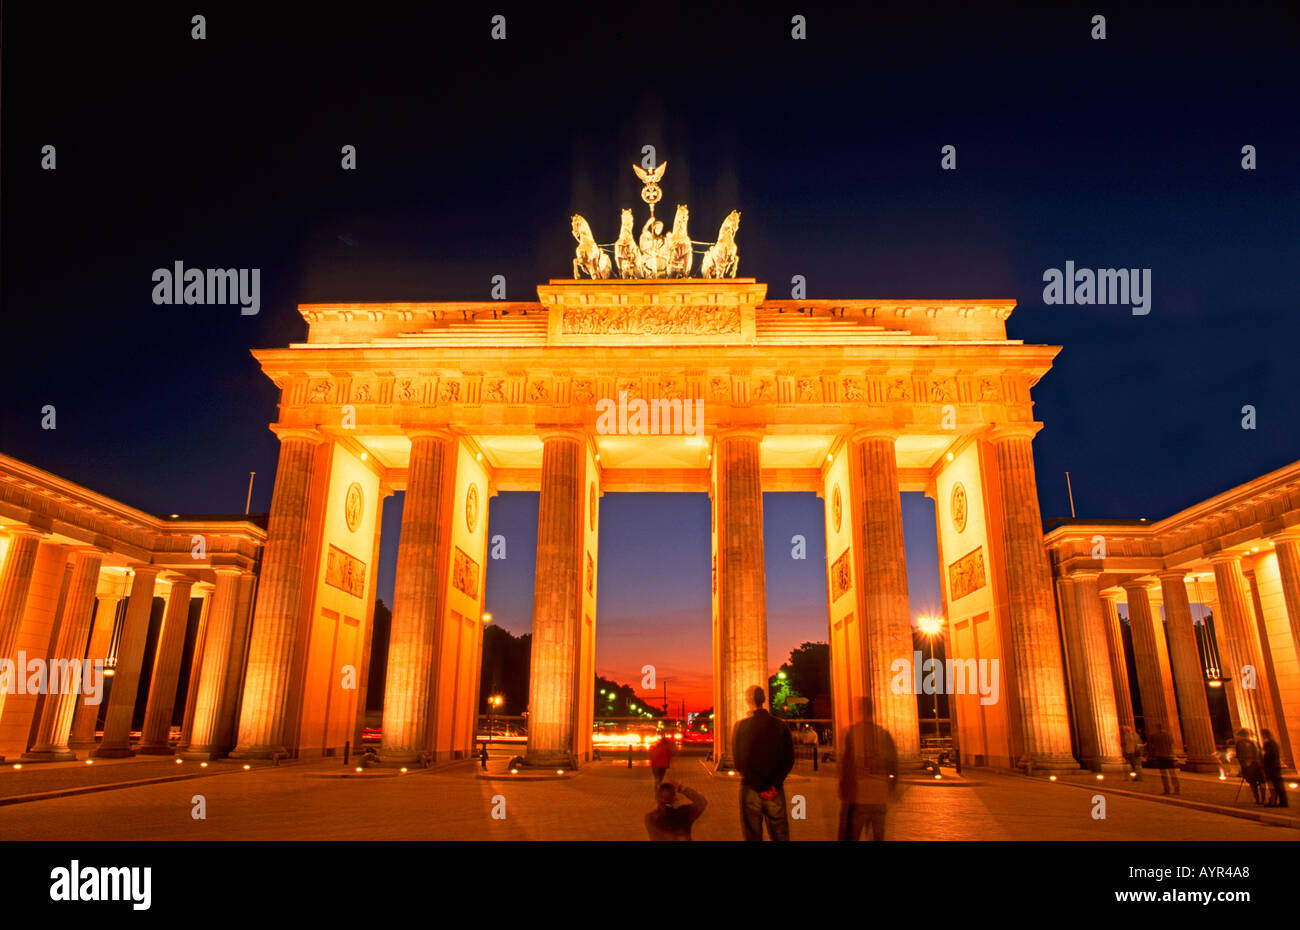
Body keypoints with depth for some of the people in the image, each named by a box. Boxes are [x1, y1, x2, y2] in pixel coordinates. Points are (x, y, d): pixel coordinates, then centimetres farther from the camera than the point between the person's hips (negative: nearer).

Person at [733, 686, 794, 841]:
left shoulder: (741, 726, -8)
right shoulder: (780, 726, -1)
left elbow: (740, 762, -11)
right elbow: (789, 760, -5)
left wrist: (760, 787, -9)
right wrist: (774, 785, -9)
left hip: (750, 789, -2)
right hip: (776, 789, 2)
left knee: (753, 835, 9)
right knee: (780, 834, 14)